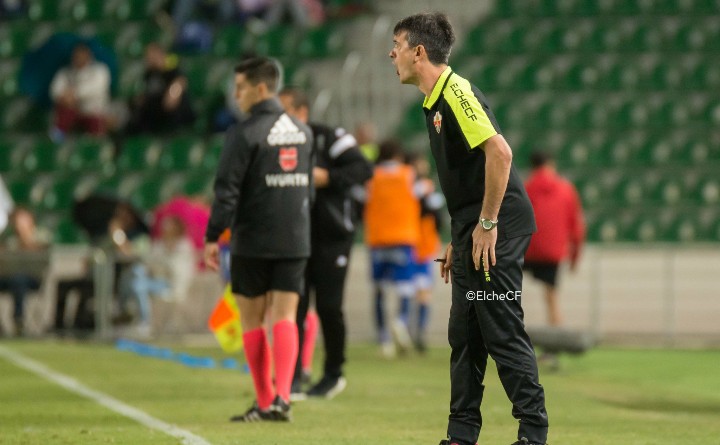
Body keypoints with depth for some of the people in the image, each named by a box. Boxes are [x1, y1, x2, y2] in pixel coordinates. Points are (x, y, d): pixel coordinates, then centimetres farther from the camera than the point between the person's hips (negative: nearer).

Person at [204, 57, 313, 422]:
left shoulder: (245, 134, -10)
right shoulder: (303, 132, 10)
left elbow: (227, 190, -15)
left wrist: (213, 237, -12)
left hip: (252, 242, -4)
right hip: (294, 241, 5)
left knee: (252, 321, 8)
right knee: (284, 317, 0)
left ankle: (264, 403, 11)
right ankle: (282, 396, -18)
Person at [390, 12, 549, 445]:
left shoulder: (456, 93, -14)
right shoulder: (435, 102, 17)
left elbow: (500, 152, -24)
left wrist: (487, 224, -21)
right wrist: (457, 242, 22)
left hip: (496, 231, -10)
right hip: (473, 231, 10)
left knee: (503, 333, -8)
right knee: (464, 337, 10)